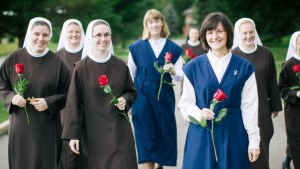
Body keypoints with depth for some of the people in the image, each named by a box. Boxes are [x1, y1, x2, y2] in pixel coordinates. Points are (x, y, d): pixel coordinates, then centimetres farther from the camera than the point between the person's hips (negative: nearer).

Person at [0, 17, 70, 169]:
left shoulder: (57, 63, -3)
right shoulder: (14, 59, 0)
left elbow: (66, 94, 1)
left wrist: (49, 102, -15)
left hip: (47, 127, -1)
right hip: (20, 126, 1)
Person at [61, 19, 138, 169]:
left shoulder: (120, 66, 2)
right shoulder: (81, 68, -6)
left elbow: (132, 92, 15)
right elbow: (74, 103, -5)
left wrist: (125, 100, -8)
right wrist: (72, 134, -9)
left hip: (119, 130, 2)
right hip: (93, 131, -2)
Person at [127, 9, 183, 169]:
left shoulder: (173, 48, 2)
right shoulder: (136, 47, 1)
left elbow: (181, 75, -1)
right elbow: (130, 75, 7)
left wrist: (173, 71, -22)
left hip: (165, 96, 1)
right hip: (142, 96, -1)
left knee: (164, 131, 10)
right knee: (145, 135, -1)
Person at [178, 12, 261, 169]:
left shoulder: (244, 67, 1)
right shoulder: (193, 67, 1)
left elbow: (249, 107, 1)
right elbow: (185, 103, 3)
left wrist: (254, 141, -1)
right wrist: (199, 113, -17)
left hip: (233, 133, 0)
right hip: (201, 134, 0)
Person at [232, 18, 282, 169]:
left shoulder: (265, 53, 0)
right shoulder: (232, 55, -8)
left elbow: (272, 82, 7)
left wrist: (275, 105, 11)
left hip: (261, 106, 3)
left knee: (261, 144, 10)